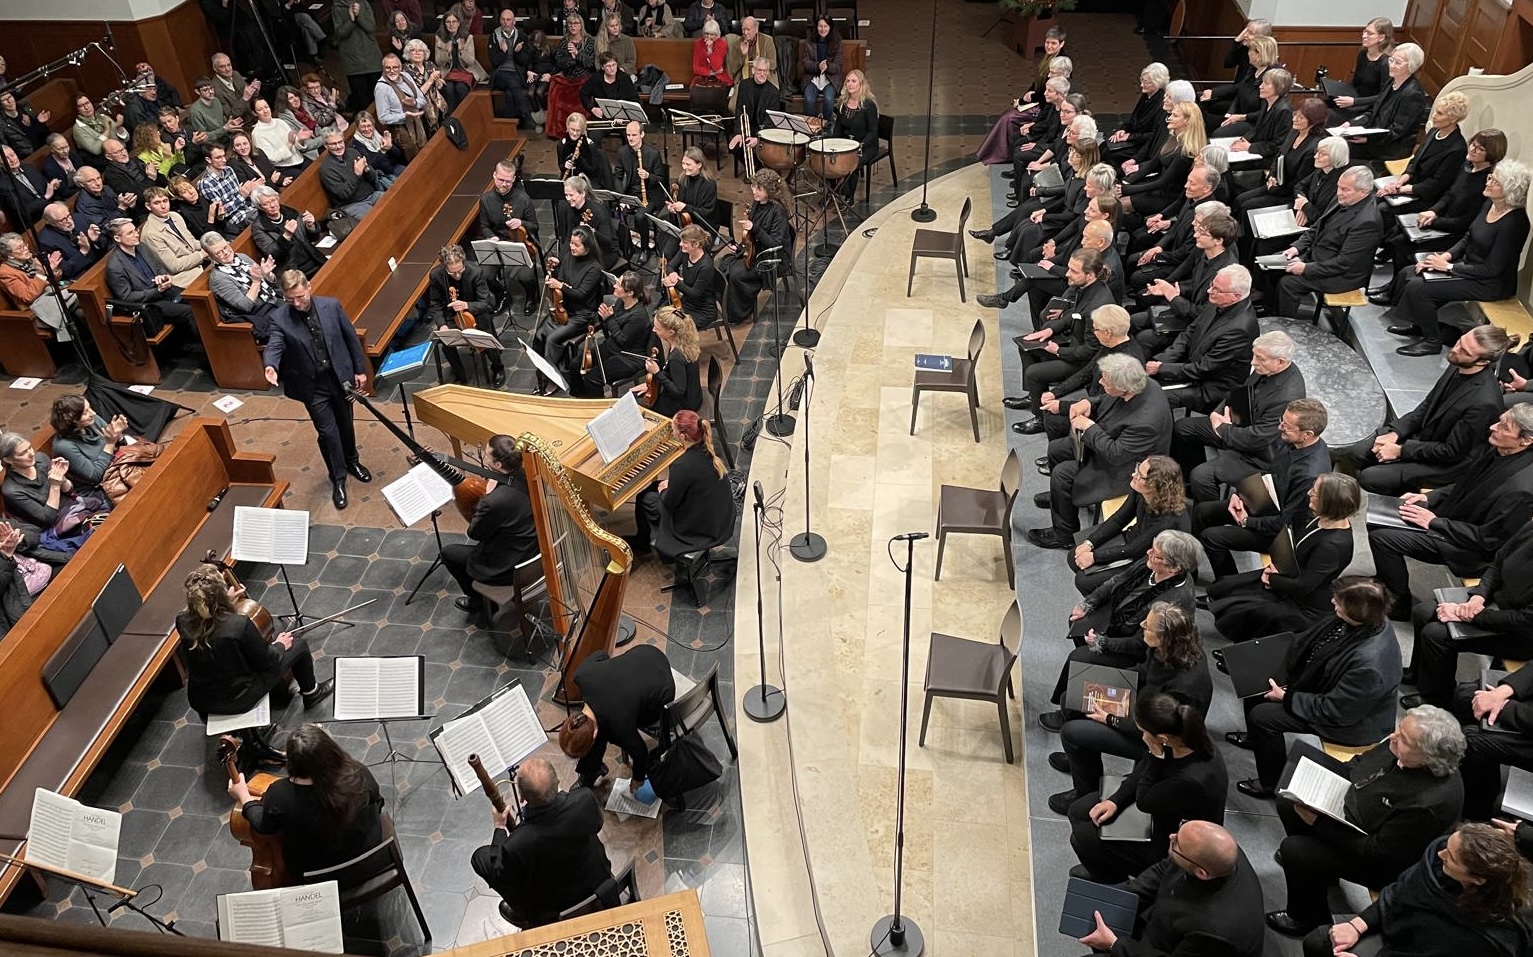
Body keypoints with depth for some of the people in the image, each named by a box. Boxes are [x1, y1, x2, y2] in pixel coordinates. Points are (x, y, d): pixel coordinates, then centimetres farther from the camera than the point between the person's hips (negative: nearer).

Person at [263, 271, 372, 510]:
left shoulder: (331, 306, -9)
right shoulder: (280, 319, -13)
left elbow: (351, 337, 0)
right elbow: (274, 346, -23)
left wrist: (360, 369, 2)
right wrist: (271, 366, -46)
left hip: (340, 377, 2)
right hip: (312, 385, -2)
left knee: (345, 424, 20)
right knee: (328, 432, 0)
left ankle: (352, 461, 46)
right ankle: (338, 479, 18)